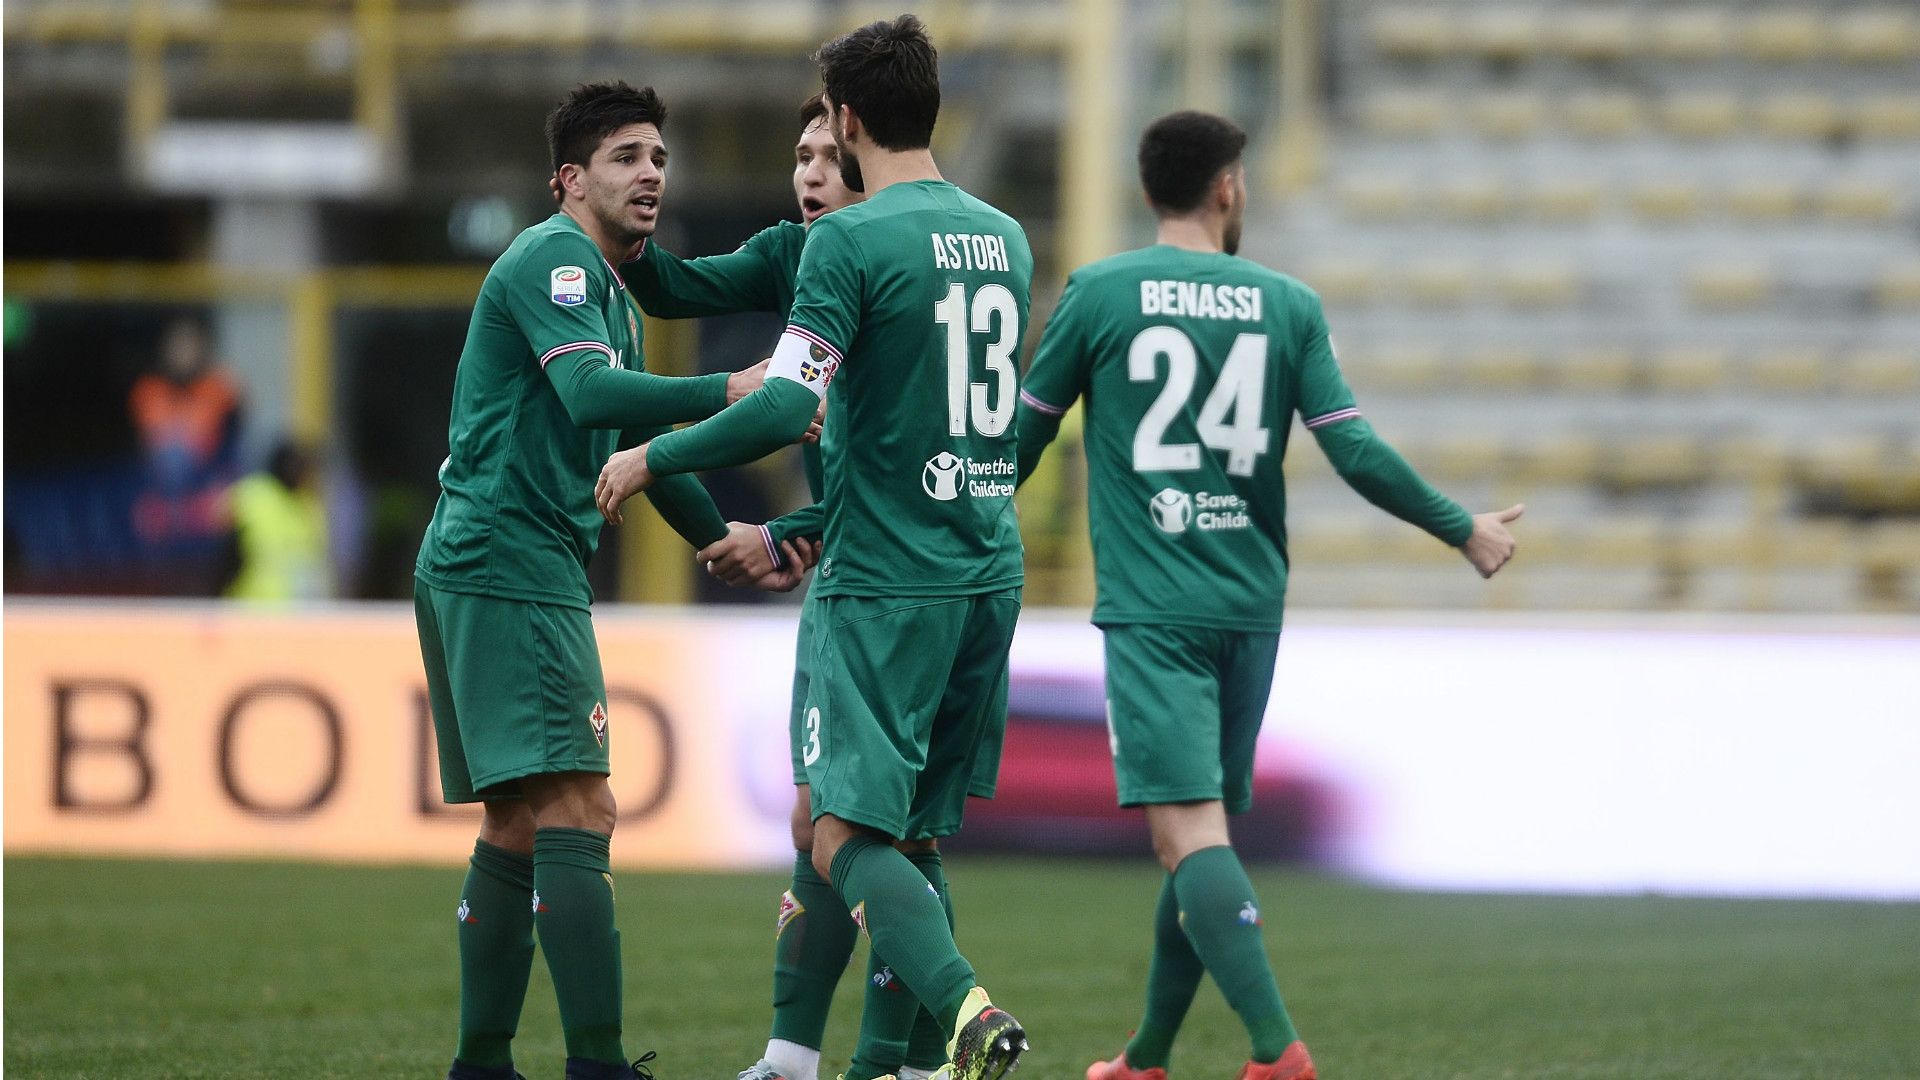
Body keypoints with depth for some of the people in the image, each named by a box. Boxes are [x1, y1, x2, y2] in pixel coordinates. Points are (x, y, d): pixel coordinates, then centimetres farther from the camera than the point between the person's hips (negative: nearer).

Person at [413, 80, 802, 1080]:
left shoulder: (608, 292, 23)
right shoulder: (553, 260, -10)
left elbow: (635, 443, 34)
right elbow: (588, 393, -27)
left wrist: (725, 538, 33)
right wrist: (725, 392, -36)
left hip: (477, 574, 11)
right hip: (510, 568, -11)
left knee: (516, 828, 12)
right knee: (577, 811, -16)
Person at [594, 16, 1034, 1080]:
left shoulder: (851, 240, -11)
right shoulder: (1004, 239, 13)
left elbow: (786, 405, -20)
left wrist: (650, 458, -5)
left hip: (885, 584, -7)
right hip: (989, 579, 7)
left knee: (848, 837, -8)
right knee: (915, 834, 14)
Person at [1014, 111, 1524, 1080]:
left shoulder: (1099, 295, -1)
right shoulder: (1288, 306, 5)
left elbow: (1023, 436, 7)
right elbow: (1356, 453, 1)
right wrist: (1465, 531, 14)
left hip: (1149, 610, -4)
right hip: (1249, 604, 4)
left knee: (1188, 833, -12)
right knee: (1198, 832, 15)